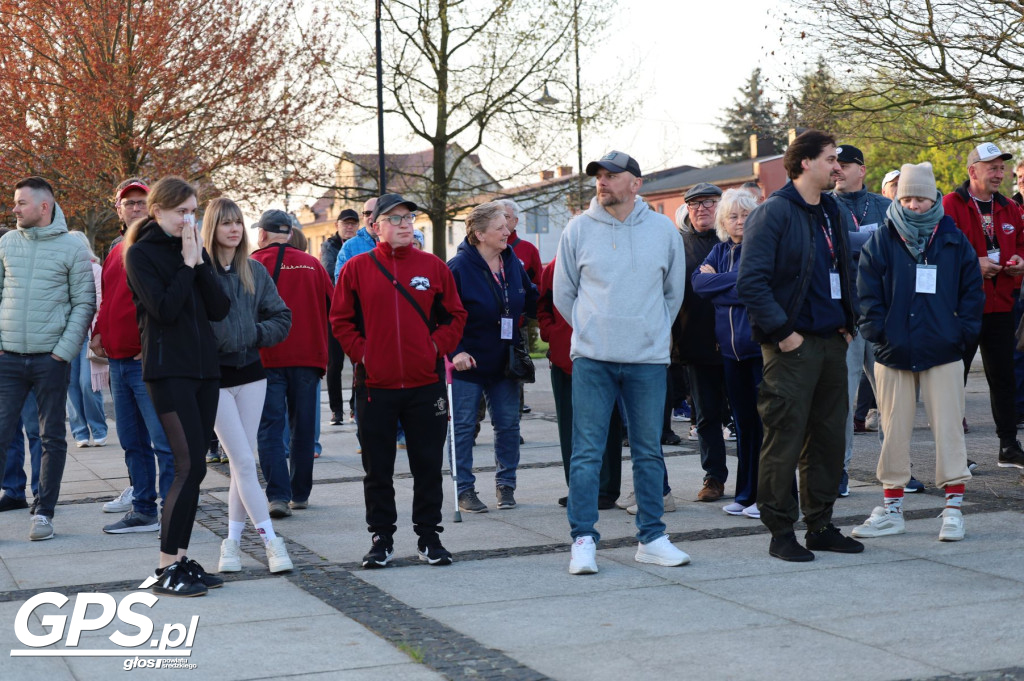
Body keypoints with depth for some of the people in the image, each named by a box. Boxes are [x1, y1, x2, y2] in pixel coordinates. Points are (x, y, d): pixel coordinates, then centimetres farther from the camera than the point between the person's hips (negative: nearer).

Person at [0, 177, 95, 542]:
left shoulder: (72, 247, -2)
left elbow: (85, 303, -2)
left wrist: (64, 351, -9)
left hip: (51, 359, -2)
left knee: (53, 438, 5)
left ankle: (43, 512, 13)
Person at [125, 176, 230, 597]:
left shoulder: (193, 249, 14)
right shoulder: (140, 253, -3)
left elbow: (219, 309, 3)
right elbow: (164, 308, -16)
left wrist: (200, 261, -5)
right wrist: (187, 263, -10)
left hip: (204, 368, 7)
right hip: (168, 369, -7)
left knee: (193, 467, 6)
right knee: (191, 465, -13)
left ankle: (181, 559, 13)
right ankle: (165, 570, -7)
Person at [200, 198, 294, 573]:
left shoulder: (255, 272, 6)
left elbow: (281, 319, 8)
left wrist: (254, 333, -7)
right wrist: (210, 341, -18)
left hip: (251, 373, 5)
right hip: (214, 377, -4)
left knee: (242, 462, 7)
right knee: (243, 462, -5)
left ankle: (233, 541, 16)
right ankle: (270, 540, -3)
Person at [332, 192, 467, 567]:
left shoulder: (433, 266, 5)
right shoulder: (357, 268, 2)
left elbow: (455, 315, 10)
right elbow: (340, 319, 5)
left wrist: (436, 346, -4)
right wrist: (361, 353, -6)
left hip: (426, 384, 1)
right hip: (376, 385, -1)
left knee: (428, 465, 6)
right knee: (377, 469, 6)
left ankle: (429, 537, 16)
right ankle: (381, 538, 17)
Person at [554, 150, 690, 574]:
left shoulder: (663, 230, 4)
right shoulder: (579, 229, 1)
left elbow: (674, 292, 16)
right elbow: (563, 293, 11)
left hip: (648, 359, 1)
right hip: (592, 361, -1)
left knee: (649, 452, 8)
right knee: (586, 452, -3)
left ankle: (651, 538, 17)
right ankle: (583, 540, 3)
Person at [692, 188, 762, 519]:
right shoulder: (720, 251, 14)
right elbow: (698, 282, 2)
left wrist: (716, 281, -7)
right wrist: (734, 281, -11)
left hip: (761, 343, -6)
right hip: (731, 348, 6)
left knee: (764, 420, -4)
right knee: (743, 422, 11)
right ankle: (746, 494, 18)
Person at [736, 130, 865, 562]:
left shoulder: (835, 213, 15)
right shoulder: (773, 213, -9)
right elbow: (751, 283, -15)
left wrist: (847, 324, 14)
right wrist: (782, 332, -16)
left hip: (832, 343, 8)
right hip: (792, 345, -8)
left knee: (828, 437, 11)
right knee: (784, 440, -3)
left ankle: (820, 524, 21)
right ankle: (781, 532, 5)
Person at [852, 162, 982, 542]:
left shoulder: (954, 241, 5)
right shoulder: (880, 242, 3)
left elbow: (972, 290, 7)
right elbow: (868, 293, 2)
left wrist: (964, 331, -2)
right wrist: (878, 331, -8)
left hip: (943, 353, 0)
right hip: (893, 353, 1)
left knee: (948, 428, 0)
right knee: (894, 430, 6)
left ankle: (953, 509, 7)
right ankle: (891, 510, 16)